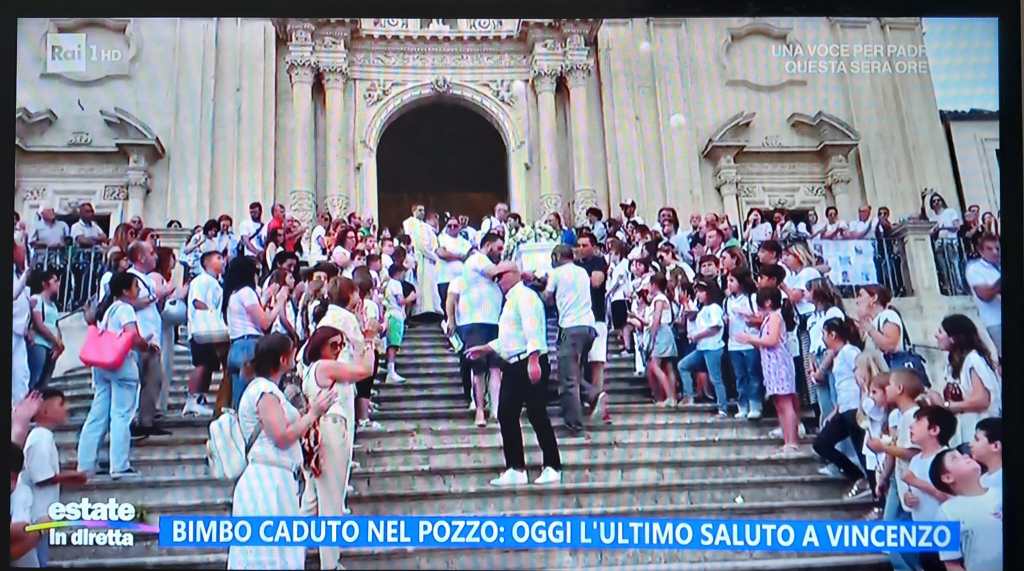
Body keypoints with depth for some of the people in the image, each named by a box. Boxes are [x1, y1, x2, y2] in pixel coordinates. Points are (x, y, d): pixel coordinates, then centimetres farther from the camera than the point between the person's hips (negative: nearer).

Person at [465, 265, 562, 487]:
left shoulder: (525, 296, -9)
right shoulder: (511, 300, 22)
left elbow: (532, 329, -21)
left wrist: (533, 360, -29)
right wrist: (485, 349, 31)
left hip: (529, 364, -10)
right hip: (513, 366, 10)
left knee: (537, 416, -5)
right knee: (506, 416, 7)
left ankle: (552, 468, 4)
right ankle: (515, 469, 11)